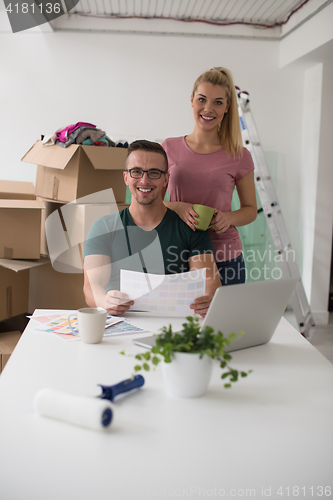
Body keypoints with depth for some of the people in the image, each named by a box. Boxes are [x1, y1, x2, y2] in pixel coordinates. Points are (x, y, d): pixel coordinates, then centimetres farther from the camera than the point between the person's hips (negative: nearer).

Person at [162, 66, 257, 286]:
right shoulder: (169, 149, 4)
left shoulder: (239, 156, 1)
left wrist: (228, 217, -11)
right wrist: (176, 207, -14)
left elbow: (251, 209, 10)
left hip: (224, 259, 0)